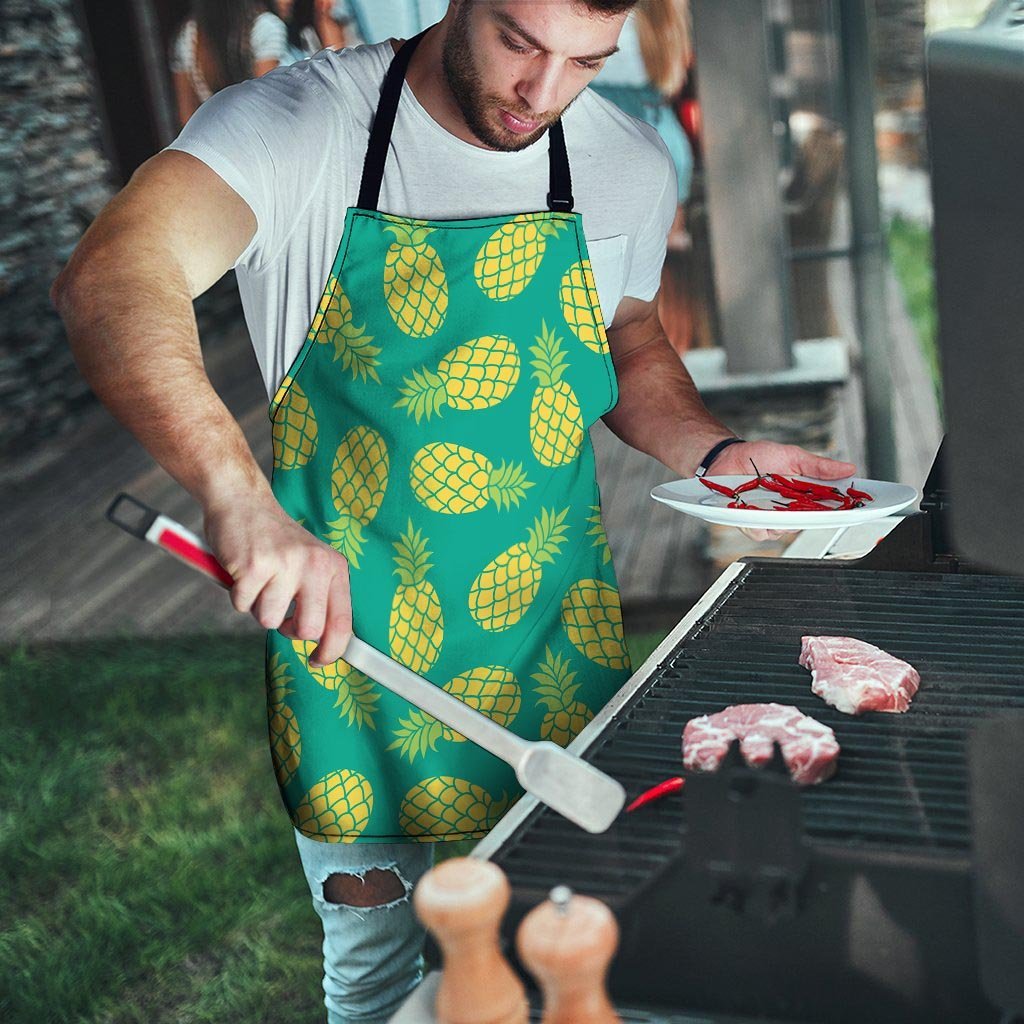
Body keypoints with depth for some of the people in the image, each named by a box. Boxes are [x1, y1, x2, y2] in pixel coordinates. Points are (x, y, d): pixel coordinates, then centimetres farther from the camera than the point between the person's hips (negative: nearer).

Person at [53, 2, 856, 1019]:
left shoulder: (630, 164, -2)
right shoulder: (298, 124, -16)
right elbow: (109, 280, -33)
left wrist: (716, 452, -4)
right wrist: (240, 496, -48)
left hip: (557, 640, 4)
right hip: (350, 637, -3)